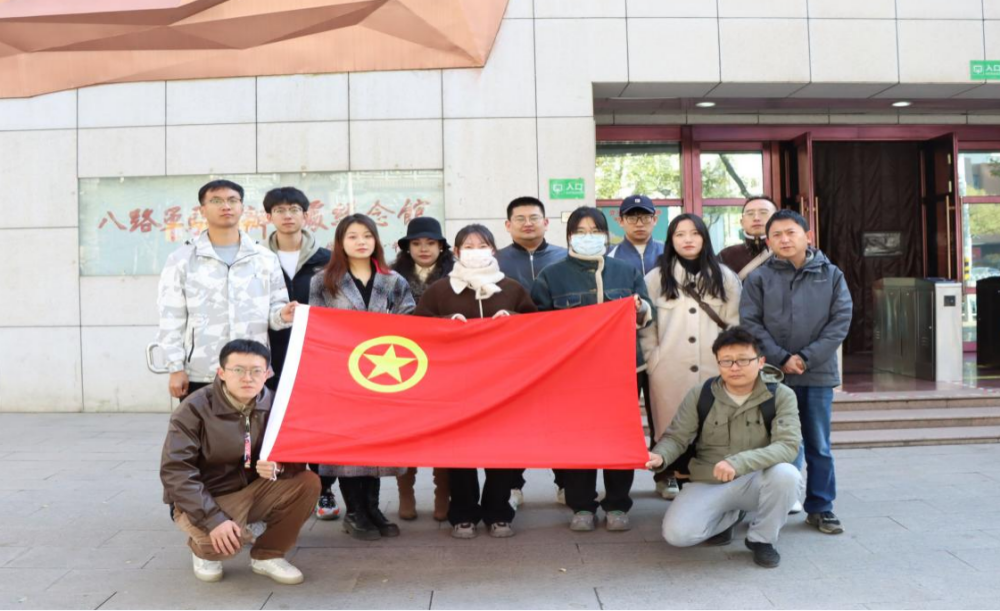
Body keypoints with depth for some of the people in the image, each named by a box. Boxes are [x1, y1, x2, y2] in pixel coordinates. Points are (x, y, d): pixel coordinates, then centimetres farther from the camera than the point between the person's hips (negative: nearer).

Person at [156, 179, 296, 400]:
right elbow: (171, 318, 2)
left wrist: (282, 315, -13)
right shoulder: (182, 259, 5)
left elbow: (275, 307, 11)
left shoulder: (265, 258, 10)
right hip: (199, 376, -1)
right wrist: (176, 368, -5)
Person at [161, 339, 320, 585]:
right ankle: (204, 550, 7)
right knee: (222, 540, -34)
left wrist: (278, 468, -32)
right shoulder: (195, 409, -18)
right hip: (205, 500, -4)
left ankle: (267, 555, 1)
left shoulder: (273, 405, -8)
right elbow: (175, 472, -23)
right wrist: (214, 519, -32)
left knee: (307, 482, -19)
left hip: (253, 491, 4)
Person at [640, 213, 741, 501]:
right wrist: (652, 359, -1)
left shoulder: (724, 277, 10)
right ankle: (667, 476, 16)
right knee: (670, 424, 1)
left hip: (714, 367, 1)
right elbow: (646, 325, 4)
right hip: (669, 369, -1)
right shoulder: (656, 278, 6)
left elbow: (734, 324, 9)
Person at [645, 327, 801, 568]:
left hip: (756, 482, -1)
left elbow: (788, 445, -24)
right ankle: (729, 517, 14)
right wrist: (660, 457, -30)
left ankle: (762, 538, -4)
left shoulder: (781, 396, -11)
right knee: (677, 534, -21)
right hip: (709, 483, 1)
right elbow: (677, 437, -4)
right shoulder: (700, 394, -7)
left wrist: (738, 463, -39)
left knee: (786, 473, -34)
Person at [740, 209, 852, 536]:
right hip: (773, 374, -1)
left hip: (818, 374, 1)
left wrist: (807, 357, -11)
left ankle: (820, 508, 22)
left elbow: (841, 320, -1)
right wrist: (781, 358, -13)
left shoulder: (831, 275, 4)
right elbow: (750, 323, -4)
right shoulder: (759, 278, 1)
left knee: (819, 446, 10)